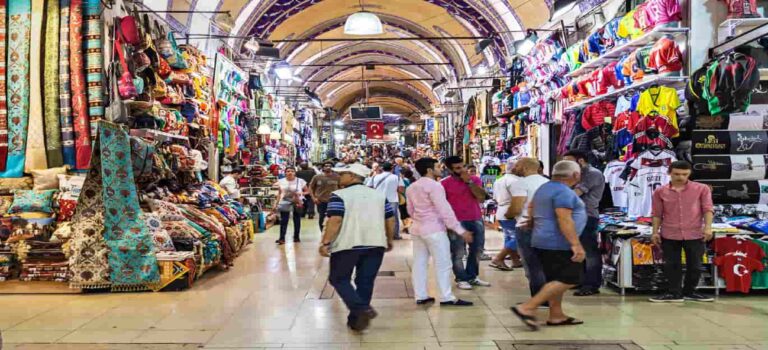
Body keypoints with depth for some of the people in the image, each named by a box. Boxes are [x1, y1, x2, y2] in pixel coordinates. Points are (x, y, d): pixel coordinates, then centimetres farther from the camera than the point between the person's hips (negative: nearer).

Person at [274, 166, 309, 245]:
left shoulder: (300, 181, -3)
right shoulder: (281, 181, 3)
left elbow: (307, 191, 3)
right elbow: (279, 194, 8)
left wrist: (301, 193, -16)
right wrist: (277, 204, 4)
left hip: (297, 203, 0)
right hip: (285, 203, 0)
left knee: (297, 220, 8)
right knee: (283, 221, -6)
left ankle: (296, 237, 20)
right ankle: (282, 238, -5)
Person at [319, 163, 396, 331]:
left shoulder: (339, 195, -5)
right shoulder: (379, 195, 11)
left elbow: (335, 221, -16)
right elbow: (390, 220, 11)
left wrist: (325, 242, -13)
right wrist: (389, 240, 21)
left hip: (347, 245, -5)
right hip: (375, 244, 5)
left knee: (339, 279, 9)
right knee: (365, 282, 12)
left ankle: (361, 309, -9)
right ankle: (357, 320, 17)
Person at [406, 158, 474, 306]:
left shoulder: (411, 187, 11)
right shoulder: (434, 185, -14)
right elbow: (445, 210, -18)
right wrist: (460, 230, -16)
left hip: (417, 229, 8)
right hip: (434, 230, -8)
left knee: (419, 263, 9)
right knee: (443, 264, -2)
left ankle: (420, 296, 12)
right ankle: (446, 297, 0)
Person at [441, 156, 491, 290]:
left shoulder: (475, 180, 4)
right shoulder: (445, 183, -7)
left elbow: (481, 197, -9)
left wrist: (469, 181, -13)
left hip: (477, 220, 5)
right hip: (457, 222, -4)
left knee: (477, 250, 12)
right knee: (458, 253, -1)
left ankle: (472, 277, 25)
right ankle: (461, 279, 12)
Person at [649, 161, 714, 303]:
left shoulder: (701, 189, 2)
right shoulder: (660, 192, 4)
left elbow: (707, 209, -2)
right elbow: (657, 214, 8)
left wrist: (708, 227, -14)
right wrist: (655, 232, 3)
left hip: (694, 234, 0)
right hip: (669, 235, 1)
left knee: (695, 265, 8)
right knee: (672, 265, 4)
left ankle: (689, 292, 24)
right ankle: (674, 293, 14)